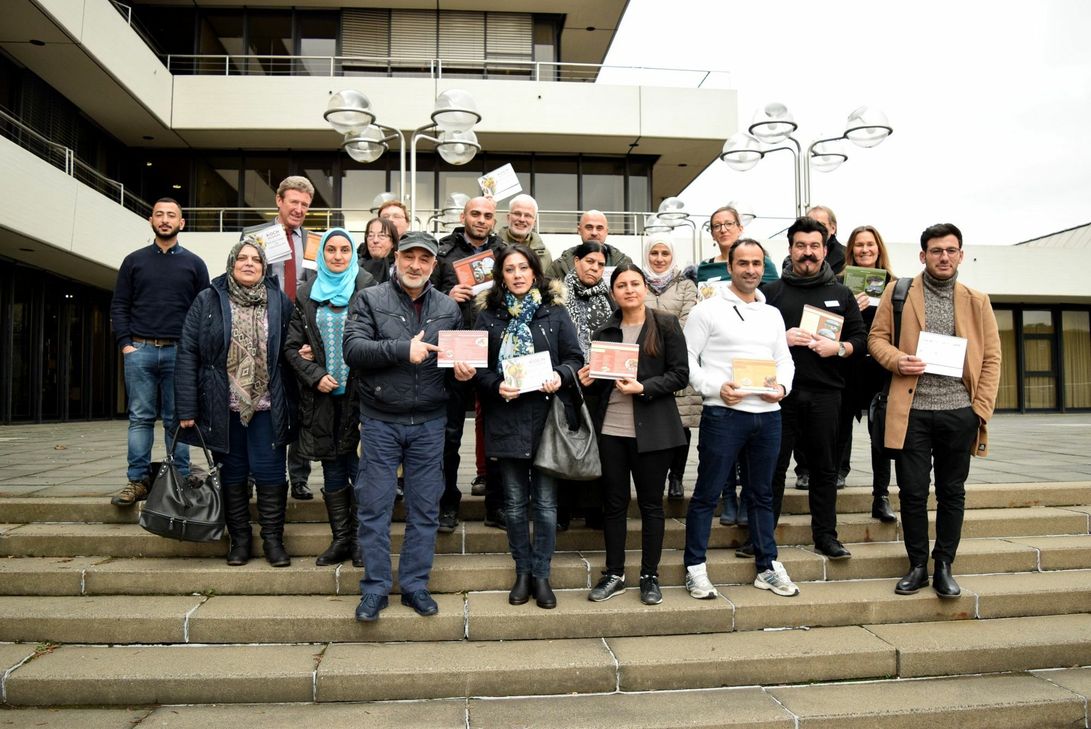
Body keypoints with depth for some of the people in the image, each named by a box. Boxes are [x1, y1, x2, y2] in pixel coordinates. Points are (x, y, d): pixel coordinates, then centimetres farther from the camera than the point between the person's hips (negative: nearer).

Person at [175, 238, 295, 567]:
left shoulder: (280, 302, 4)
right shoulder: (208, 301, 1)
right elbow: (188, 354, -2)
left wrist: (290, 405, -3)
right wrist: (187, 408, -8)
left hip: (267, 407, 0)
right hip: (224, 407, 0)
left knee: (270, 472, 2)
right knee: (232, 472, 10)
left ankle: (273, 539, 15)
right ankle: (239, 539, 23)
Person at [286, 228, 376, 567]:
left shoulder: (368, 288, -1)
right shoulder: (307, 294, 8)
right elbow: (292, 346, 8)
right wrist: (315, 376, -6)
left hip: (358, 393, -3)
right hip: (322, 396, 3)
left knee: (360, 467, -3)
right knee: (332, 470, 11)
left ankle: (359, 538, 12)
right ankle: (340, 539, 22)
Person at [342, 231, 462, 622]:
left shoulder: (449, 308, 9)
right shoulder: (370, 299, 0)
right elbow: (352, 348, -12)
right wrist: (402, 349, -20)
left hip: (430, 424, 3)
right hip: (380, 422, -2)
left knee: (425, 509, 9)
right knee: (374, 508, 4)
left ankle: (415, 584, 22)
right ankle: (375, 587, 18)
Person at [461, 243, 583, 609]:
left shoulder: (554, 312, 4)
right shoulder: (489, 315, 5)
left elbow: (575, 357, 5)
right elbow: (476, 367, 5)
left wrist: (561, 376, -15)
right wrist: (496, 386, -13)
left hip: (547, 417, -1)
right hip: (506, 418, 1)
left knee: (545, 503, 4)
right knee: (515, 503, 10)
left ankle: (541, 573, 19)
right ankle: (522, 571, 25)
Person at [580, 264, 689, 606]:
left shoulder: (665, 324, 0)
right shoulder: (605, 331, 10)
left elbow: (680, 375, -5)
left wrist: (643, 388, -17)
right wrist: (589, 381, -5)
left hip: (652, 429, -3)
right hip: (611, 428, 3)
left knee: (651, 503, 6)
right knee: (613, 502, 8)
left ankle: (650, 576, 20)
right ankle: (614, 574, 21)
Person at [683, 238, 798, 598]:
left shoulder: (773, 314, 16)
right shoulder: (708, 310, -1)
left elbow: (785, 360, 18)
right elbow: (687, 359, -5)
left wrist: (782, 386, -2)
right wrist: (716, 388, -17)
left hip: (768, 414, 5)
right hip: (723, 413, -5)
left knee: (762, 494, 15)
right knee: (707, 494, 0)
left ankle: (767, 567, 26)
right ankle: (696, 569, 11)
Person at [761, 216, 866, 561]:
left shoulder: (841, 294, 12)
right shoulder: (771, 292, 7)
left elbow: (860, 338, 10)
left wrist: (839, 348, -9)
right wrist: (781, 339, -13)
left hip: (825, 393, 2)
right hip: (781, 391, -1)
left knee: (824, 467, 9)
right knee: (773, 466, 3)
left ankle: (825, 535, 19)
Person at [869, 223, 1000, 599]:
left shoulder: (977, 301, 10)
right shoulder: (898, 292, 7)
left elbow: (992, 357, 7)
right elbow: (876, 337, 6)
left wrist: (982, 409, -2)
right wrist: (897, 360, -15)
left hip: (960, 412, 2)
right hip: (912, 410, -1)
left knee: (952, 493, 9)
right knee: (912, 492, 3)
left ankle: (943, 566, 22)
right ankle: (917, 565, 18)